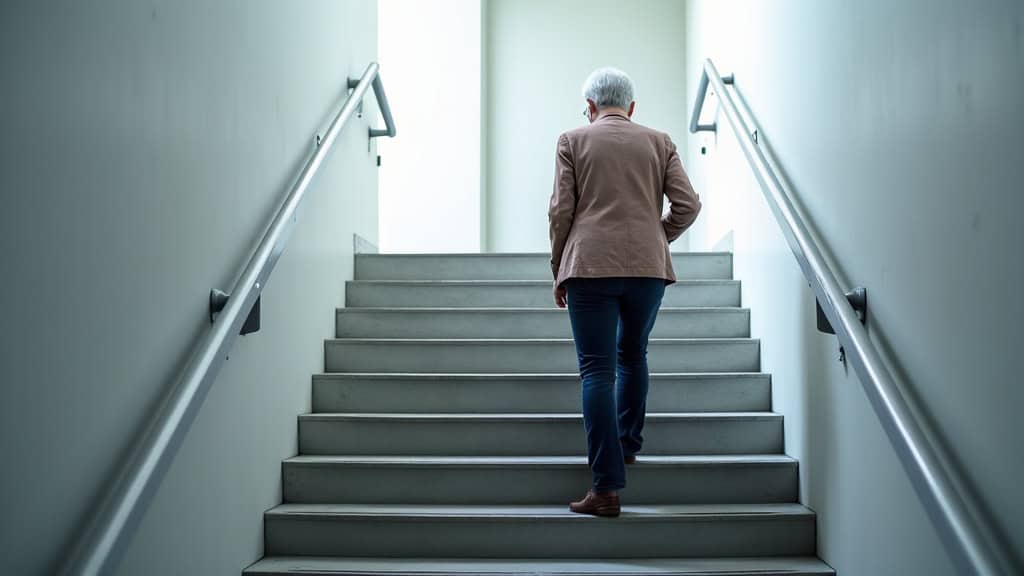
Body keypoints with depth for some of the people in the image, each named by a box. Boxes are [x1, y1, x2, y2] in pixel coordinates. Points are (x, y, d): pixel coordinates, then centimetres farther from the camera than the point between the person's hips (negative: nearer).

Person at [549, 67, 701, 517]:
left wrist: (558, 270, 10)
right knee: (633, 356, 24)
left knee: (597, 370, -4)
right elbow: (687, 205, 4)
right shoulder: (658, 142, 11)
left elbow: (560, 210, 0)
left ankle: (607, 487, -8)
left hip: (590, 265, -2)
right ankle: (628, 444, 35)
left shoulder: (572, 141, 6)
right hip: (648, 266, 3)